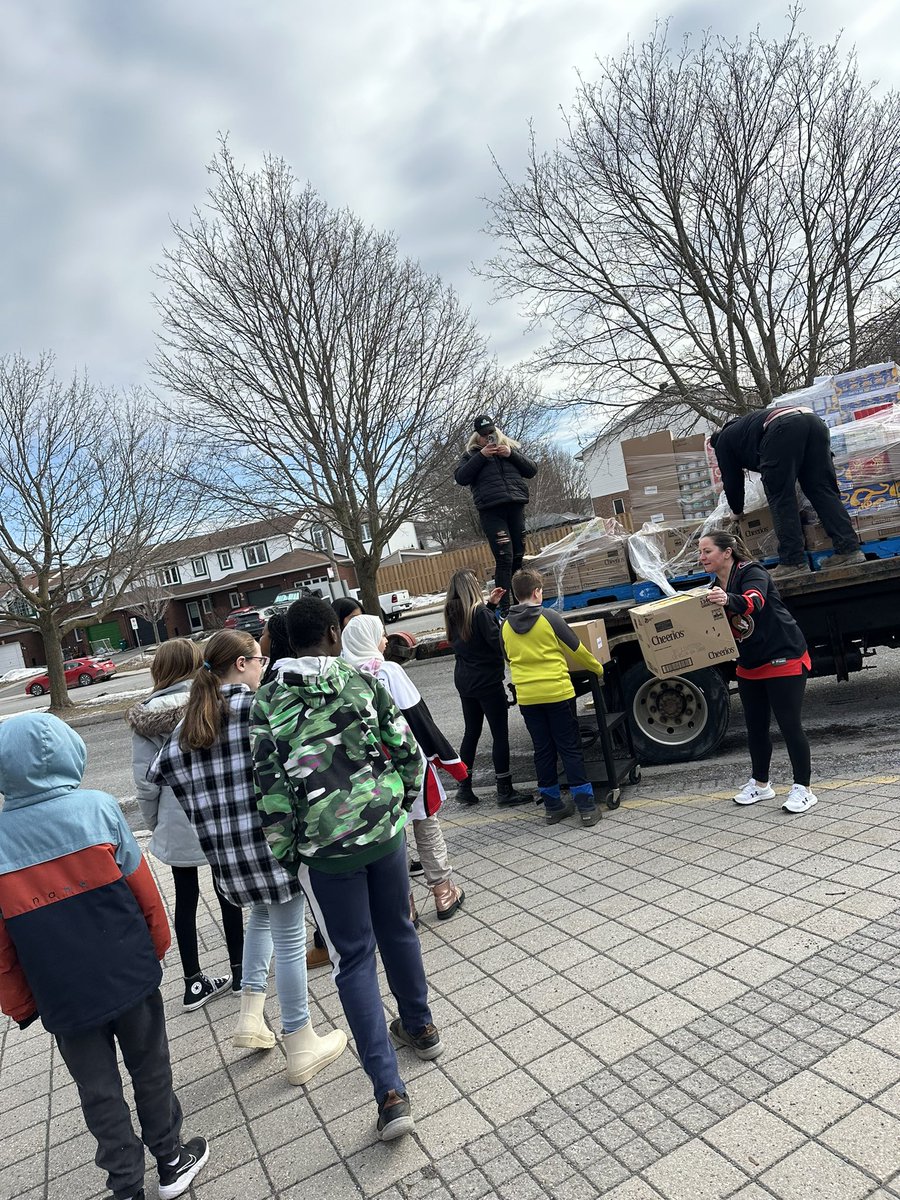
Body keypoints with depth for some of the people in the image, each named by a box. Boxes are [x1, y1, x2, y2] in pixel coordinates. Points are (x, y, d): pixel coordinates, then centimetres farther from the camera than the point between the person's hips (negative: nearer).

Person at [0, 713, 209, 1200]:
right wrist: (157, 945, 8)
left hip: (63, 998, 1)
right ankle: (171, 1161, 37)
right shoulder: (97, 808, -17)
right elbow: (143, 890, -9)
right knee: (149, 1070, 20)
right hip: (130, 976, -1)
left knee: (98, 1091, 19)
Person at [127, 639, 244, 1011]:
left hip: (176, 825, 1)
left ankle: (194, 983, 25)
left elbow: (146, 783, -5)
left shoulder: (144, 717, -6)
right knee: (228, 894, 16)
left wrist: (155, 823, 10)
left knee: (186, 900, 16)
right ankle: (239, 971, 29)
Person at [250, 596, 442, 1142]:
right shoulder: (364, 680, -4)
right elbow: (408, 751, -3)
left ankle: (391, 1093, 8)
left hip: (324, 847, -2)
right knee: (398, 930, 24)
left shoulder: (269, 701, -5)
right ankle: (420, 1027, 45)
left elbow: (271, 785, -9)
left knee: (354, 960, 10)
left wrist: (284, 853, 2)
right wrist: (402, 802, 15)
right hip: (384, 829, 2)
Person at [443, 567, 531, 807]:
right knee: (500, 734, 3)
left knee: (471, 732, 18)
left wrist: (489, 605, 14)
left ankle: (464, 786, 21)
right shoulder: (479, 612, -18)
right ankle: (505, 790, 10)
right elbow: (497, 641, -20)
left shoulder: (452, 613, 4)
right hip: (487, 681, -7)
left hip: (464, 680, 8)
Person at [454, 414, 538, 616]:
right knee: (504, 558, -13)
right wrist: (481, 456, -7)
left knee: (519, 557, 4)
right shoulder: (472, 454, 13)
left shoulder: (510, 447, 20)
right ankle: (504, 609, -12)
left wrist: (511, 454, -1)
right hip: (491, 510, -3)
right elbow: (460, 478, -3)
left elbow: (532, 471, 13)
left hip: (516, 506, 4)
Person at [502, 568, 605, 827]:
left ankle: (552, 806, 20)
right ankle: (586, 807, 7)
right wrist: (598, 668, 15)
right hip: (557, 692, -4)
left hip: (526, 697, 4)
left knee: (543, 750, 12)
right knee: (570, 749, 4)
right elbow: (576, 649, 0)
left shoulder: (507, 626, 5)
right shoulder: (549, 618, -8)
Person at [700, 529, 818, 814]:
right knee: (756, 726, 14)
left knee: (790, 725, -3)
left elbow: (754, 601, -40)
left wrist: (728, 600, -59)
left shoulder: (753, 573, -17)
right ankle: (760, 783, 29)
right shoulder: (716, 590, 6)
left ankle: (802, 788, 10)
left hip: (784, 660, -8)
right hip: (749, 667, 8)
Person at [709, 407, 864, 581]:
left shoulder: (723, 441, 28)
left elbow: (732, 481, 27)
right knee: (823, 491, 8)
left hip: (782, 429, -7)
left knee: (780, 498, -1)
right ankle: (849, 549, 1)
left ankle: (794, 562, -6)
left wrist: (737, 511, 43)